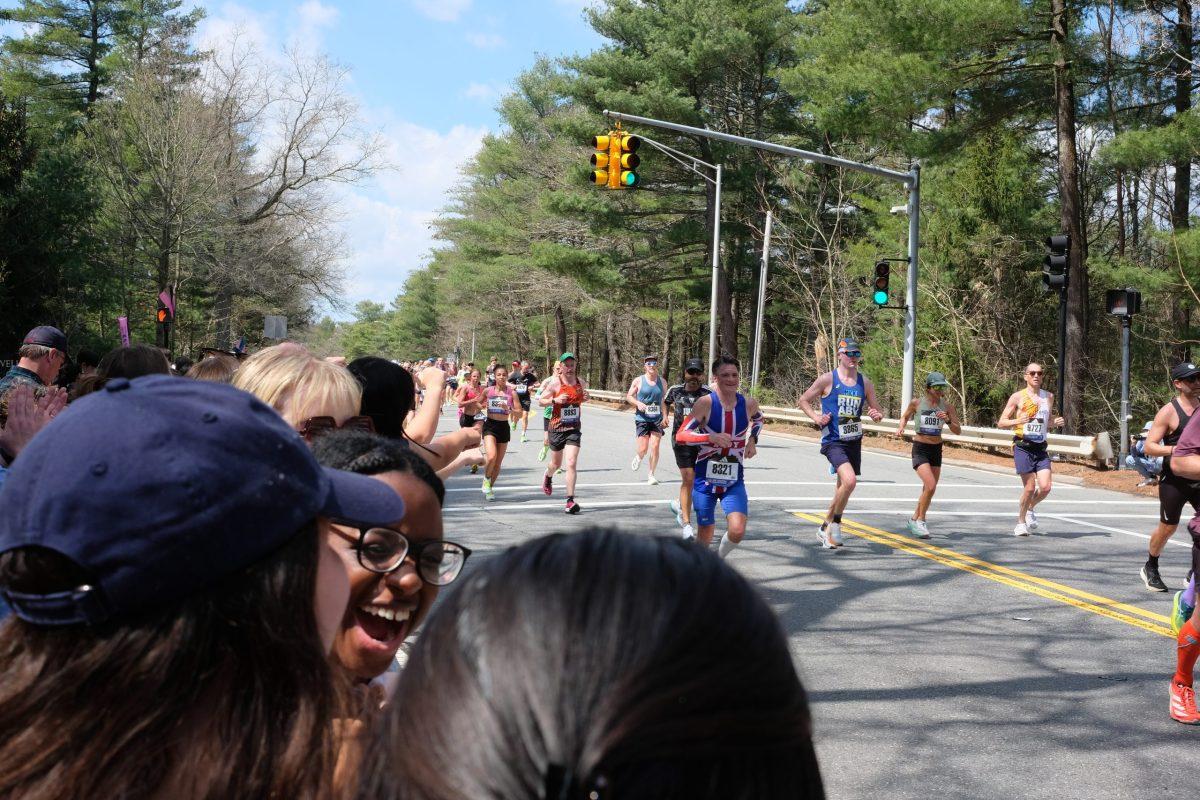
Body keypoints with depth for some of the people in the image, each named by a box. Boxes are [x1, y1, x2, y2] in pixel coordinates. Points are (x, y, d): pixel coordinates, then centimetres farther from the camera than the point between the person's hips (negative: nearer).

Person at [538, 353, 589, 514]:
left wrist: (587, 398, 0)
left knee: (571, 463, -13)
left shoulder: (581, 382, 4)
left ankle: (570, 500, -12)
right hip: (557, 427, -1)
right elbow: (541, 400, -2)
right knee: (556, 463, 15)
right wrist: (555, 400, -20)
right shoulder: (554, 383, -7)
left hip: (574, 428, 1)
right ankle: (548, 476, 53)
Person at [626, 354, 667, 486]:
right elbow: (629, 396, 6)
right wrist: (638, 403, -13)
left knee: (655, 447, -7)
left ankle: (651, 474, 6)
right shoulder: (639, 381, -1)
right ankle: (638, 458, 31)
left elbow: (664, 401, 12)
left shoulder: (662, 382, 7)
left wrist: (665, 417, 2)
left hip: (657, 419, 2)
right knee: (643, 449, -6)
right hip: (642, 418, -2)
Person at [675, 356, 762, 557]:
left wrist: (752, 440, 6)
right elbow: (680, 436, -14)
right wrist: (710, 437, -27)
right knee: (705, 537, 9)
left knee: (737, 531, -17)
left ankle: (718, 559, 15)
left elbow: (758, 419, 23)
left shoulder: (749, 404, -2)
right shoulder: (706, 403, -12)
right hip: (705, 479, -2)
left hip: (734, 481, 2)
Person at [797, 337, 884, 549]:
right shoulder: (828, 380, -6)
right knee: (850, 480, -26)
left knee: (843, 488, 13)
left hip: (854, 442, 6)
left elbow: (877, 410, 15)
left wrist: (877, 415, -9)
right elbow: (803, 401, 3)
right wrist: (817, 418, -12)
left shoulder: (865, 383, 7)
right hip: (833, 441, -6)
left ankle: (825, 528, 34)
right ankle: (835, 523, -5)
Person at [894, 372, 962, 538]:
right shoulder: (917, 403, -6)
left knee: (928, 490, 11)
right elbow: (905, 417, 13)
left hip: (936, 450, 4)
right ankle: (920, 520, -2)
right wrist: (901, 427, -6)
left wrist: (948, 421, -20)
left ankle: (915, 520, 31)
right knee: (931, 486, -19)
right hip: (920, 449, -4)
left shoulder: (947, 407, -1)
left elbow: (958, 431, -2)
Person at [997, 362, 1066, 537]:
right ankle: (1021, 522, 13)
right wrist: (1016, 421, -19)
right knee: (1029, 487, -8)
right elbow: (1001, 422, 0)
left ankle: (1029, 509, 23)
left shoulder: (1049, 397, 13)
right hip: (1023, 447, -4)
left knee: (1045, 487, -8)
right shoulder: (1017, 397, -1)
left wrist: (1056, 423, 3)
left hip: (1040, 447, 4)